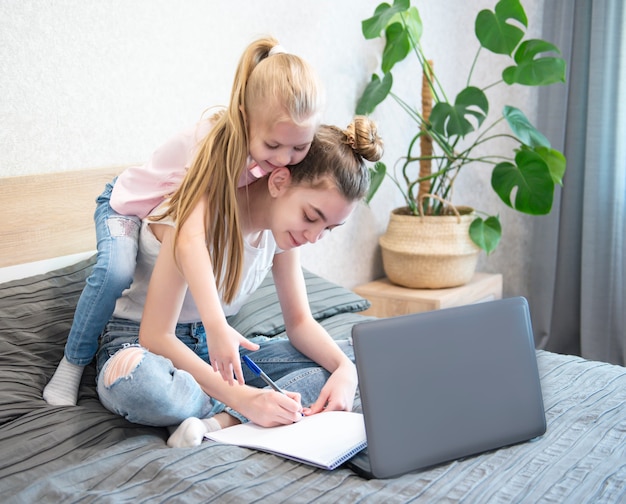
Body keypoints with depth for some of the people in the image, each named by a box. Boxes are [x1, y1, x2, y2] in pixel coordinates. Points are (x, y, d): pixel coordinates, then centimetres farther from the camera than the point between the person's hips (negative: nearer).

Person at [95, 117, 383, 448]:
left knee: (352, 357, -11)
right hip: (142, 344, -7)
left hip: (218, 349, 7)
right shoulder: (202, 216, -27)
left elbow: (299, 321, 2)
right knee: (137, 379, -45)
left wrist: (345, 368, -19)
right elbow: (155, 336, -28)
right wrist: (241, 398, -37)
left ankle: (219, 421, -27)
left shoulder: (281, 224, -5)